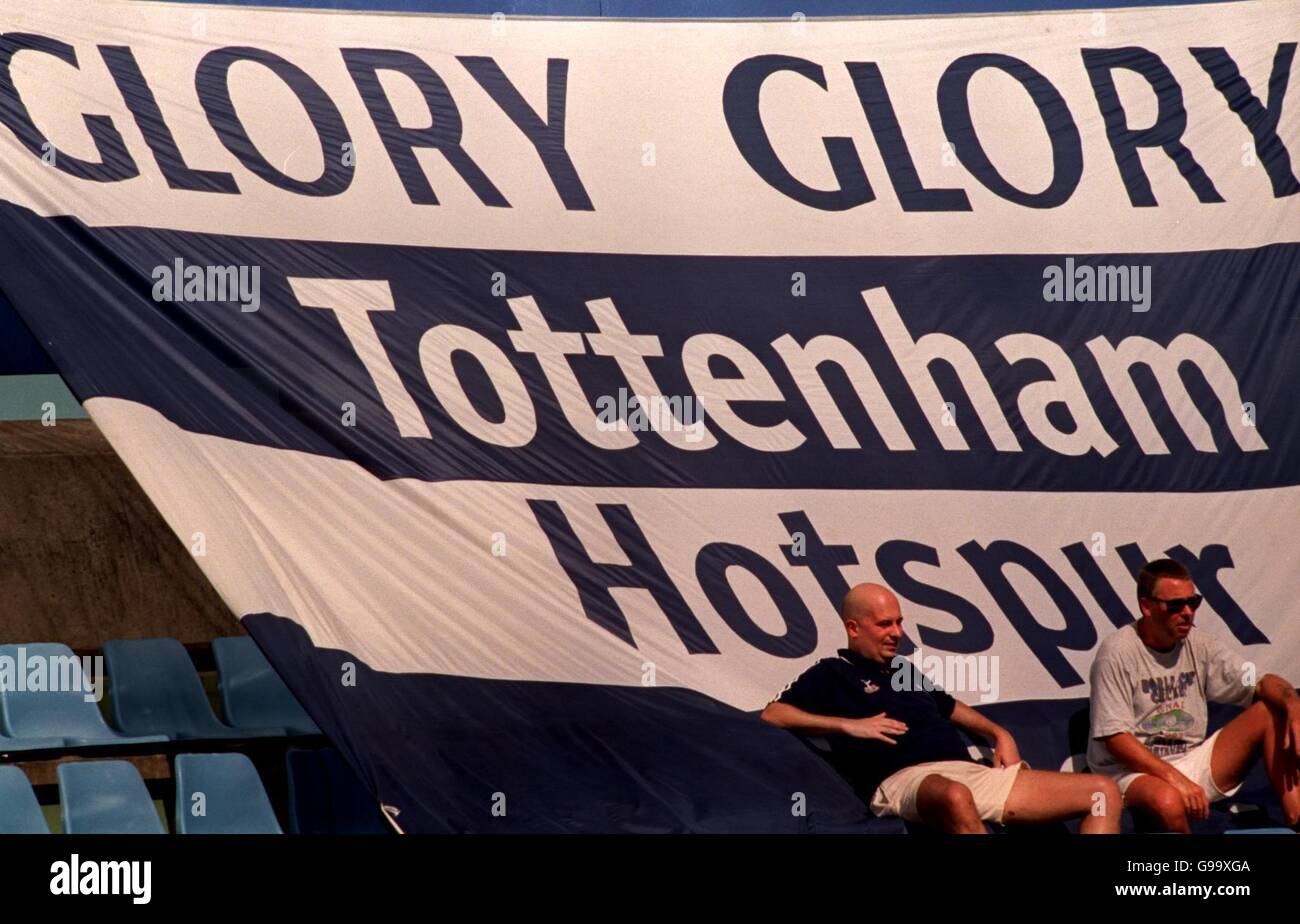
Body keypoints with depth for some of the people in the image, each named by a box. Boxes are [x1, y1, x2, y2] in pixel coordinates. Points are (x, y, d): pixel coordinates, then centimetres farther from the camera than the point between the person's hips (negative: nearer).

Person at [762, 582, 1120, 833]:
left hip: (974, 772, 8)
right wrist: (849, 725, -10)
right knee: (955, 798, -48)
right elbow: (772, 714, -3)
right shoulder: (833, 673, 10)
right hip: (906, 777, -8)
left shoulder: (904, 668, 31)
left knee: (1103, 792, -4)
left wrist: (998, 733, 26)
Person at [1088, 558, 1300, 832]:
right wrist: (1176, 779, -25)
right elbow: (1114, 737, -17)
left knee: (1273, 710, -8)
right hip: (1134, 769, -6)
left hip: (1193, 763, 6)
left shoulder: (1199, 645, 5)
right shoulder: (1117, 653, -12)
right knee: (1168, 802, -42)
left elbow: (1263, 683, 0)